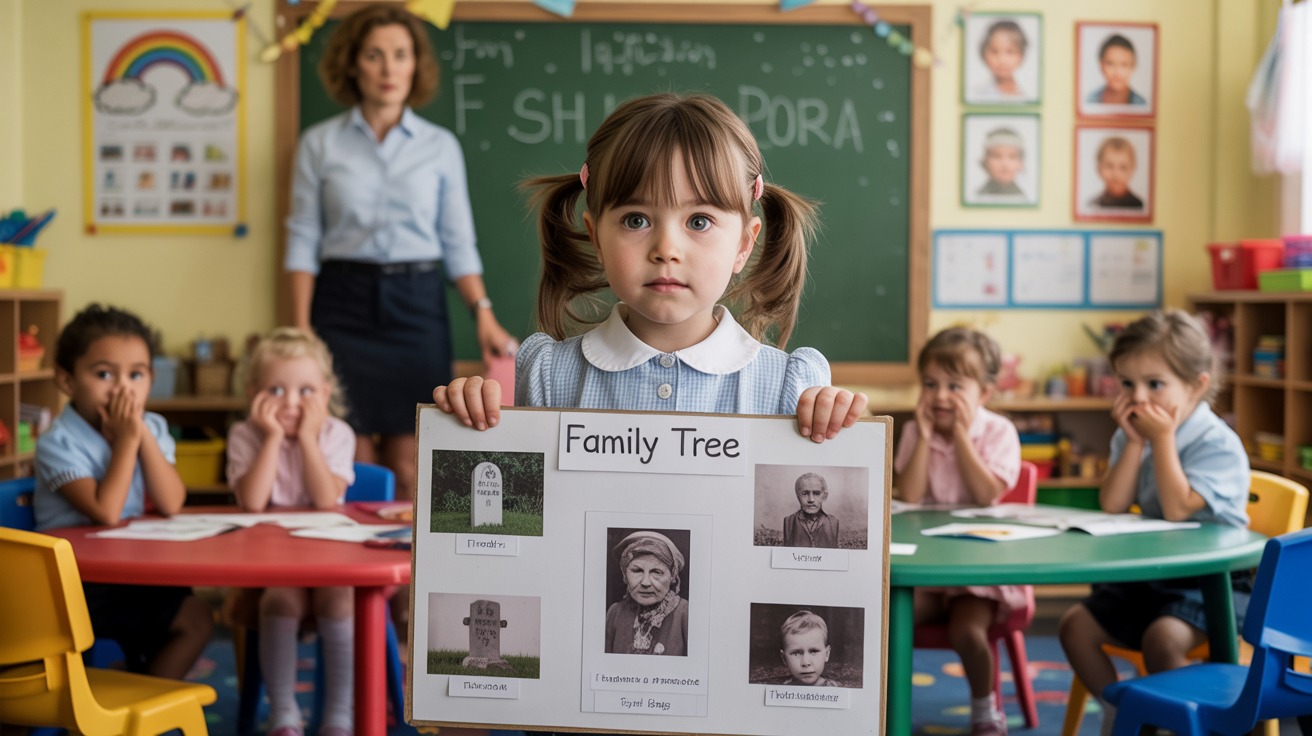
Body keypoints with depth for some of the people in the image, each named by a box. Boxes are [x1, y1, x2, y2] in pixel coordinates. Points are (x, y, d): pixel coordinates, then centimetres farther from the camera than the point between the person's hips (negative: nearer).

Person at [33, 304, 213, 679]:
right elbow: (106, 513, -29)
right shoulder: (58, 443, -18)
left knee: (196, 618, -1)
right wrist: (126, 440, -23)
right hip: (72, 587, -7)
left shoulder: (152, 429, 0)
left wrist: (143, 434, -20)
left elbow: (170, 505, -13)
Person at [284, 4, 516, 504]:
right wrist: (300, 329, -4)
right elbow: (303, 241, 4)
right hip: (344, 301, 0)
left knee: (407, 470, -1)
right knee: (354, 465, -1)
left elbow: (458, 241, 7)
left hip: (416, 301, 1)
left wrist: (483, 313, -5)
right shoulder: (319, 144, 5)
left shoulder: (441, 146, 7)